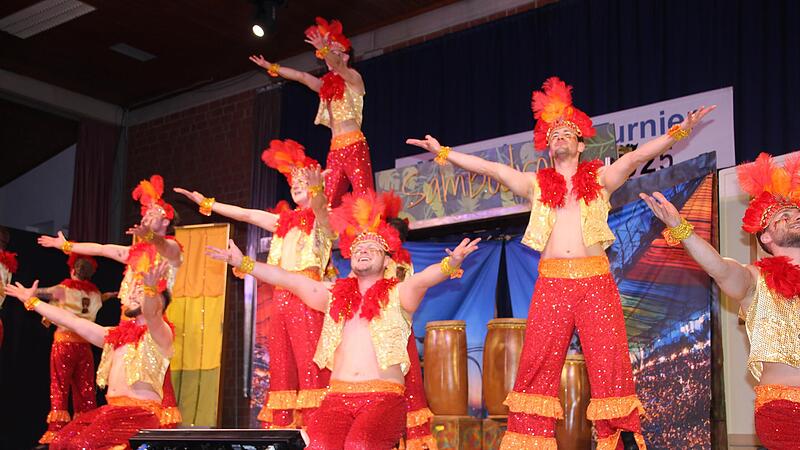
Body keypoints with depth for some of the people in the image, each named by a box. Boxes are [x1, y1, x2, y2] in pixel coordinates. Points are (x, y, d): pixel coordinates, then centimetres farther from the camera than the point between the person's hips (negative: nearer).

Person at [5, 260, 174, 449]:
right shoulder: (117, 335, 22)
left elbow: (151, 314, -26)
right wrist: (32, 301, 28)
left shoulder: (160, 334, -2)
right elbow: (72, 321, 25)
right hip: (111, 410, 8)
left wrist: (150, 289, -49)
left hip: (140, 414, -8)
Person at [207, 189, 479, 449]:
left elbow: (422, 279, -12)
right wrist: (243, 263, 8)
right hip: (338, 397, 3)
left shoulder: (397, 295, 9)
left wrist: (450, 263, -32)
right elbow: (289, 280, 15)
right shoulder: (335, 296, 20)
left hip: (385, 398, -2)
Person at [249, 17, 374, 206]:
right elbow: (301, 76, 19)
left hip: (354, 146, -6)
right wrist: (271, 67, 14)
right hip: (335, 149, 6)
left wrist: (324, 49, -35)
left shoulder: (354, 78, 3)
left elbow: (337, 65, -16)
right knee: (328, 202, -4)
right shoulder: (327, 85, 21)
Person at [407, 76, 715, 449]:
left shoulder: (601, 179, 14)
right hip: (551, 282, 1)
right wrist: (443, 153, 6)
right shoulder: (536, 184, 17)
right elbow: (489, 168, 11)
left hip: (596, 281, -1)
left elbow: (638, 155, 2)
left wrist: (679, 132, -11)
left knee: (609, 361, -5)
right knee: (537, 363, -2)